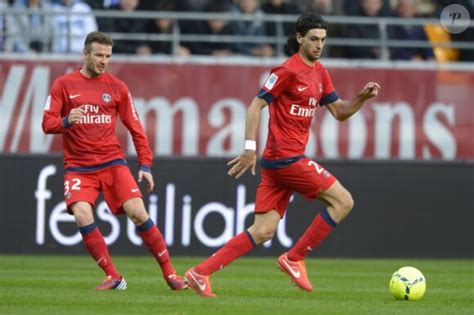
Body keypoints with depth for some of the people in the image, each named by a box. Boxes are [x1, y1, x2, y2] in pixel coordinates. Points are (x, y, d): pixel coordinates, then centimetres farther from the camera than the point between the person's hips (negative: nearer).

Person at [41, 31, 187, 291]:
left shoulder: (116, 87, 7)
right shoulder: (64, 84, 3)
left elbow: (135, 128, 10)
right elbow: (47, 123, -1)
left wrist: (145, 165, 2)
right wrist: (66, 121, -24)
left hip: (112, 162, 1)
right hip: (78, 167, -1)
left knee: (138, 213, -13)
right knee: (82, 215, -23)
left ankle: (169, 272, -1)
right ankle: (113, 277, -13)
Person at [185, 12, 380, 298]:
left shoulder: (319, 72, 16)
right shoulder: (288, 70, -11)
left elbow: (340, 112, 19)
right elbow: (256, 106, -12)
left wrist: (363, 97, 1)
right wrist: (251, 148, -17)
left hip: (278, 160, 9)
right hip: (286, 157, -9)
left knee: (263, 232, 5)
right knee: (343, 201, -7)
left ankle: (201, 273, 2)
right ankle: (294, 259, -1)